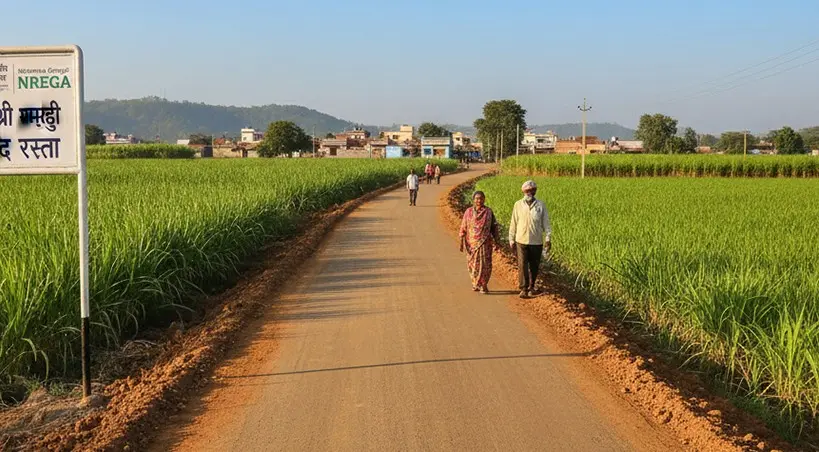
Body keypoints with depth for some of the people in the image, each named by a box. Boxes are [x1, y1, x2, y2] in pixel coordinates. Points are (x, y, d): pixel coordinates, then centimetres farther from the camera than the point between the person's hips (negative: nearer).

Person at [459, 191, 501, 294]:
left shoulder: (488, 212, 1)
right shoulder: (468, 212, 2)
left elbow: (494, 227, 6)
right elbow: (464, 227, 3)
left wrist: (496, 241, 3)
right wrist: (462, 242, -2)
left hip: (484, 243, -1)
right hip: (472, 243, 1)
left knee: (484, 264, -5)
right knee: (473, 263, 7)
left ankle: (483, 285, 6)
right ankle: (475, 283, 24)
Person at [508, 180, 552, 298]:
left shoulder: (541, 205, 0)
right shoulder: (518, 205, 2)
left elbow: (546, 223, 2)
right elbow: (513, 223, 7)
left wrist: (548, 239, -5)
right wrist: (511, 240, 7)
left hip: (537, 242, 0)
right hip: (522, 241, 0)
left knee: (534, 266, 9)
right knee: (522, 265, -7)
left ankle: (531, 287, 25)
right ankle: (523, 289, -2)